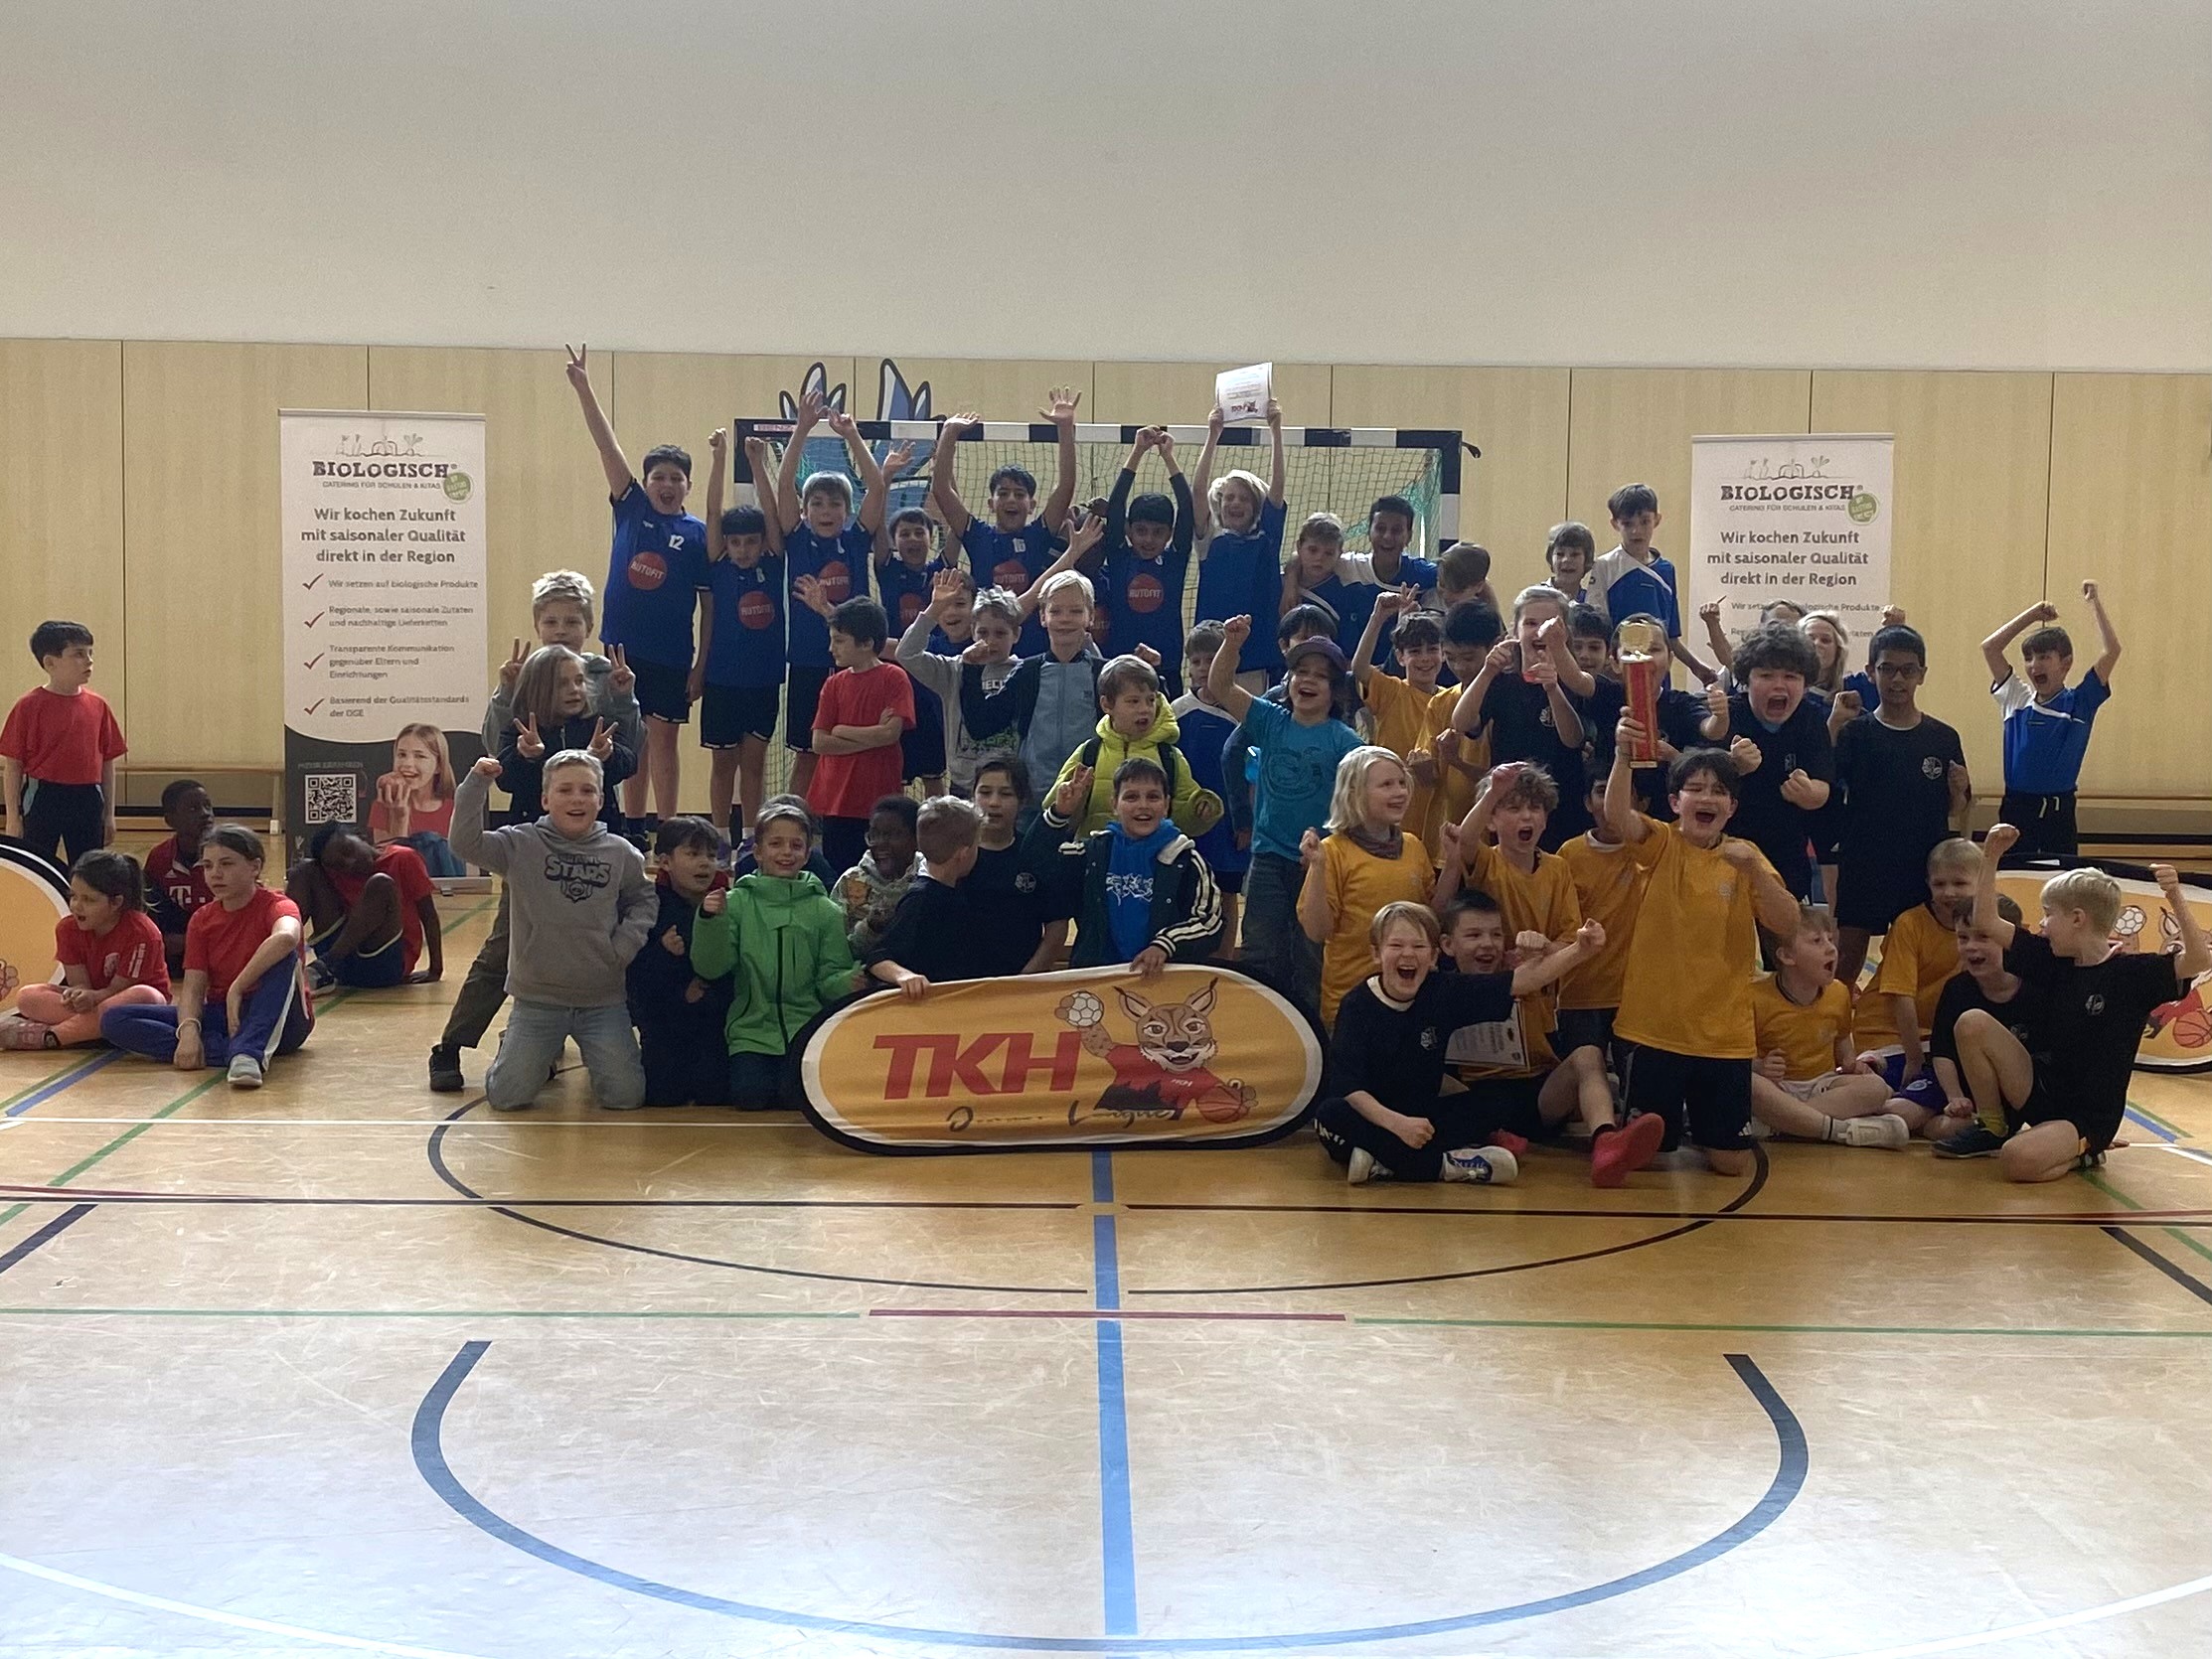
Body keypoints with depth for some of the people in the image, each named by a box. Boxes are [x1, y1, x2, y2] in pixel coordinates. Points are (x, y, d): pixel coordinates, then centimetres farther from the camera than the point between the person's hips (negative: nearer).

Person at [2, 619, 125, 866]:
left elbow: (108, 762, 9)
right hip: (42, 799, -4)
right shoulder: (29, 706, -7)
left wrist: (109, 813, 9)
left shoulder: (97, 705, 3)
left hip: (87, 800, 4)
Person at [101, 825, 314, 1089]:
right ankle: (237, 1050, -30)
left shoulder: (276, 906, -8)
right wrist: (188, 1031, -23)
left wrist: (237, 989, -34)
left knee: (283, 957, -33)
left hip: (277, 1020, -5)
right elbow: (192, 988, -3)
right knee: (113, 1020, -12)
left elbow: (286, 938, -35)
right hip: (220, 1015, 5)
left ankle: (247, 1051, -46)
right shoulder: (202, 920, 7)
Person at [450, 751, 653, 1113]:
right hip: (538, 997, -1)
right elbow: (465, 843, -15)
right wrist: (476, 784, -23)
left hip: (604, 999, 1)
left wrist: (624, 948, -3)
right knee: (507, 1096, -3)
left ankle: (597, 1057, 31)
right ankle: (527, 1053, 32)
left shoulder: (620, 853, 0)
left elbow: (644, 901, 12)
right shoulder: (522, 845, -5)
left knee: (626, 1096, -3)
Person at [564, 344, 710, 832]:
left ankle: (666, 831, 9)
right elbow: (606, 444, -4)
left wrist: (701, 662, -5)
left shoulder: (698, 535, -2)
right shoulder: (631, 509, 3)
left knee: (663, 738, 3)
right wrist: (583, 387, -11)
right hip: (624, 645, 2)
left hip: (672, 653, -2)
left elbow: (708, 603, -1)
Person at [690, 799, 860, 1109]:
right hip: (751, 1029, 0)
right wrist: (710, 921, -20)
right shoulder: (736, 903, 3)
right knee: (750, 1095, -19)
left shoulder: (825, 911, 5)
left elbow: (831, 980, 4)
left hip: (806, 1028, 0)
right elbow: (709, 968, -4)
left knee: (799, 1096, -21)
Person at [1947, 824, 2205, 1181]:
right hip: (2044, 1090, 6)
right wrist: (1990, 857, 0)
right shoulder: (2053, 960, 3)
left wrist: (2176, 899, -41)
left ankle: (2083, 1152, 1)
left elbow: (2199, 960, -29)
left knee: (2017, 1160, -34)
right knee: (1972, 1023, -12)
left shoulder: (2132, 973, -13)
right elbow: (1986, 922, 7)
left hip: (2089, 1117, -6)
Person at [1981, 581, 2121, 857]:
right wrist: (2032, 615, 5)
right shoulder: (2016, 699, 6)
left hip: (2059, 814, -2)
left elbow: (2111, 651, -9)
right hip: (2016, 810, 2)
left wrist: (2094, 604, -3)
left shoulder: (2080, 703, 0)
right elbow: (1990, 647, 3)